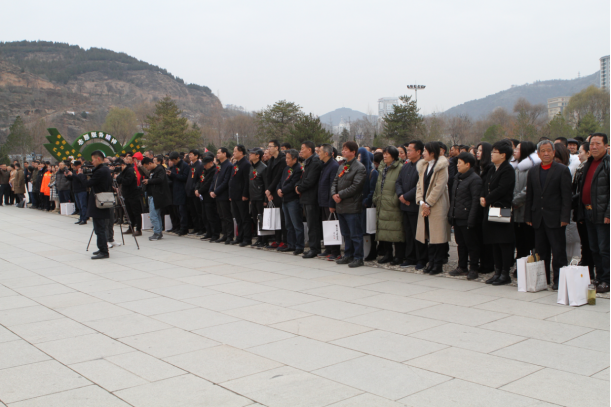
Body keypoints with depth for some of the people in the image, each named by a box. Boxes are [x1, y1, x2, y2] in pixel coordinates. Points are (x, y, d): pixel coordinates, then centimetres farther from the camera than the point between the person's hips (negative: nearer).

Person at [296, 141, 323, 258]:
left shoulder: (315, 162, -15)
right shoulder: (307, 162, 17)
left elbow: (310, 181, -21)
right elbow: (303, 178, 21)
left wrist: (299, 188, -8)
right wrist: (297, 185, 2)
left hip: (311, 198, -10)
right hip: (306, 198, 10)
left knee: (313, 224, -6)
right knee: (311, 224, 12)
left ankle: (314, 249, -1)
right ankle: (315, 247, 18)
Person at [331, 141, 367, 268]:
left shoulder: (359, 168, -9)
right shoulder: (341, 167, 16)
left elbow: (355, 186, -17)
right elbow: (335, 182, 15)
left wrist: (341, 195, -14)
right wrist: (334, 194, -5)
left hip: (352, 206, -8)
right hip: (340, 206, 8)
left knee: (355, 234, -3)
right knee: (346, 234, 16)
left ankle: (358, 258, 4)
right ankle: (348, 256, 25)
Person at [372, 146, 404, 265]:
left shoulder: (400, 168, -8)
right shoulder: (382, 169, 18)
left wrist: (396, 200, -15)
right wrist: (376, 199, 15)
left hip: (393, 206, -8)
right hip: (382, 205, 8)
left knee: (396, 231, -4)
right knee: (384, 230, 10)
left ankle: (399, 256, 3)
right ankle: (387, 254, 19)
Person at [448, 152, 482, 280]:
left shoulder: (475, 179, -12)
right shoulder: (457, 177, 15)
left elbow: (476, 201, -16)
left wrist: (471, 220, -19)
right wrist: (450, 214, 13)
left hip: (467, 219, -8)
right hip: (457, 218, 8)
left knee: (471, 245, 2)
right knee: (460, 244, 15)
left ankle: (474, 269, 10)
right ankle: (462, 267, 24)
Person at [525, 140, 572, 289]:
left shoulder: (562, 170, -1)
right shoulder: (533, 171, 12)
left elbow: (566, 196, -5)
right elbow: (529, 196, 13)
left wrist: (564, 217, -11)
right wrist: (528, 217, 7)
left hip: (555, 218, -4)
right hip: (538, 218, 4)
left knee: (558, 251, -1)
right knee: (541, 251, 8)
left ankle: (558, 280, 7)